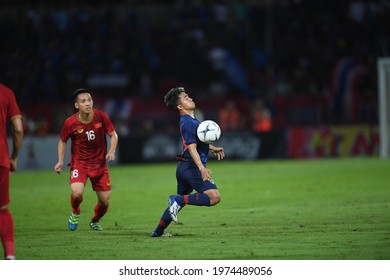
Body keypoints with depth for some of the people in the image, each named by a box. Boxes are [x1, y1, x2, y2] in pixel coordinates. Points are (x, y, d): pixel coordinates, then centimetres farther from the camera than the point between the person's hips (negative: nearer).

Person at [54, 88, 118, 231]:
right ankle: (75, 212, 9)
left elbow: (113, 135, 1)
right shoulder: (70, 123, -13)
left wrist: (111, 151, -17)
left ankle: (95, 221, 37)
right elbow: (62, 141, 5)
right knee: (77, 193, -28)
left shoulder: (101, 117, -11)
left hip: (99, 163, 2)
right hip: (79, 163, -2)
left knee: (104, 201, 3)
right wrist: (60, 161, -6)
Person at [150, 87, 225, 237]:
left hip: (184, 167, 10)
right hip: (192, 167, -10)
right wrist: (201, 168, -32)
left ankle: (158, 232, 28)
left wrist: (213, 148, 35)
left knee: (181, 200, 22)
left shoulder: (190, 120, 15)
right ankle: (178, 200, -16)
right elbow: (192, 148, -24)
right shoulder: (189, 122, -16)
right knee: (214, 197, -20)